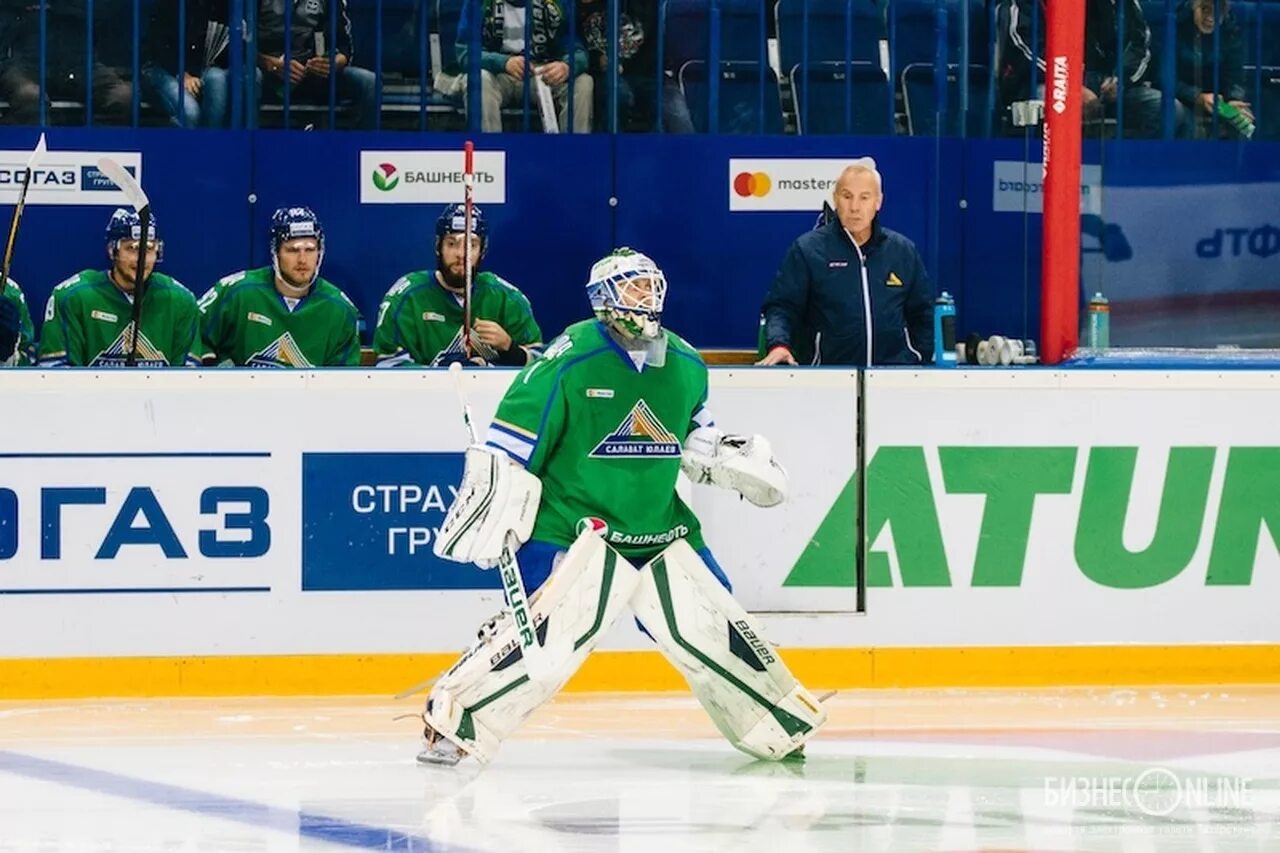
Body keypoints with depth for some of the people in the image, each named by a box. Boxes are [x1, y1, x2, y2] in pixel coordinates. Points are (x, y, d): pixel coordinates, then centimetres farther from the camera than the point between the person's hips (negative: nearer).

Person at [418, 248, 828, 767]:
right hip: (572, 525, -6)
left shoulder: (686, 367, 6)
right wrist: (489, 514, -17)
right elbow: (509, 446, -13)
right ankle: (452, 721, -15)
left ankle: (781, 723, 25)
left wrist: (737, 461, 11)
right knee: (548, 631, -23)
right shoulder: (571, 361, -14)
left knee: (712, 627, 7)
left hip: (659, 529, 6)